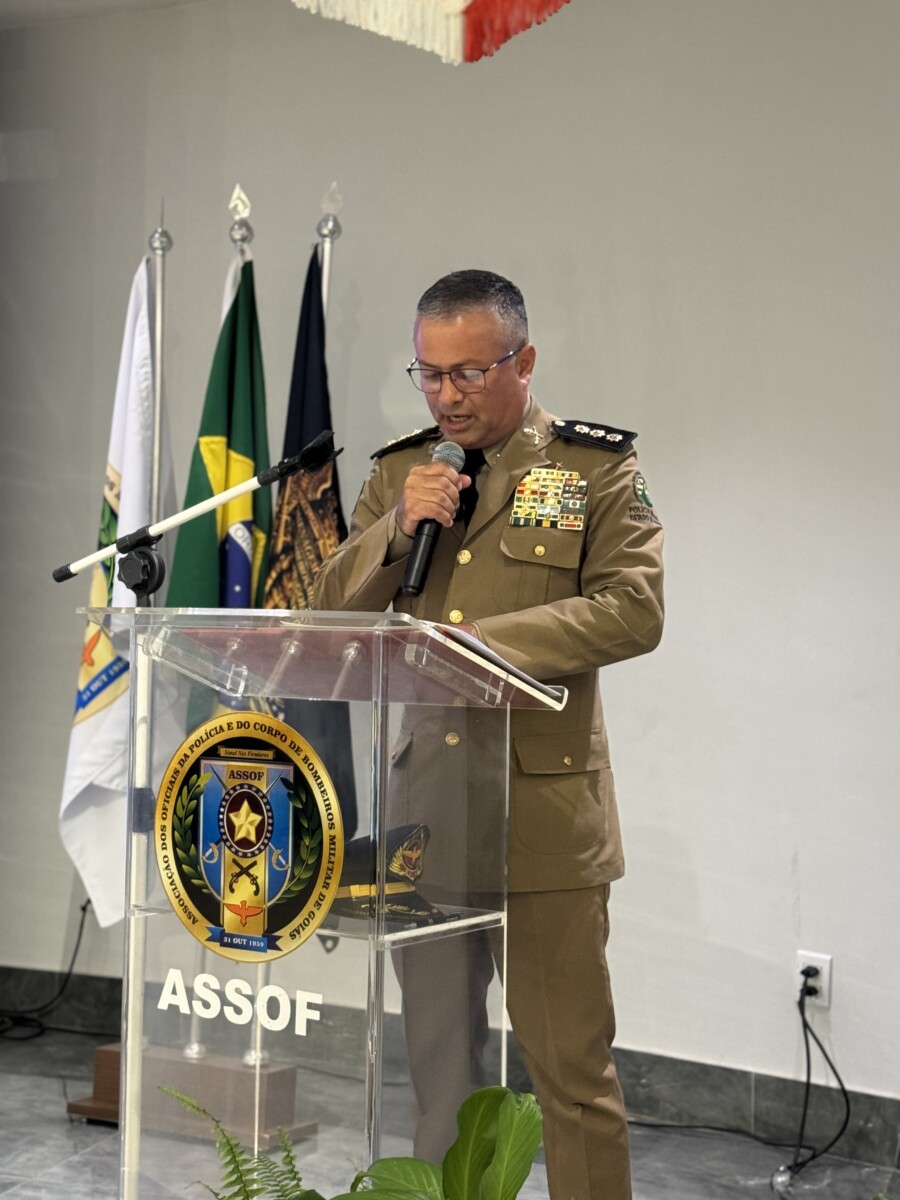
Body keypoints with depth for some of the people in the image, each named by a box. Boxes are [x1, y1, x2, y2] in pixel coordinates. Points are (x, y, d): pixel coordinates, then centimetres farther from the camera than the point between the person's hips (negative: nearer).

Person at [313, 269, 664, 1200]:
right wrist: (396, 530, -10)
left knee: (569, 1060, 2)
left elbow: (633, 610, -13)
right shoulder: (397, 469, 11)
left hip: (543, 809, -4)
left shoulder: (597, 467, -1)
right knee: (433, 1046, 15)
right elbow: (330, 608, 9)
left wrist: (478, 641, -21)